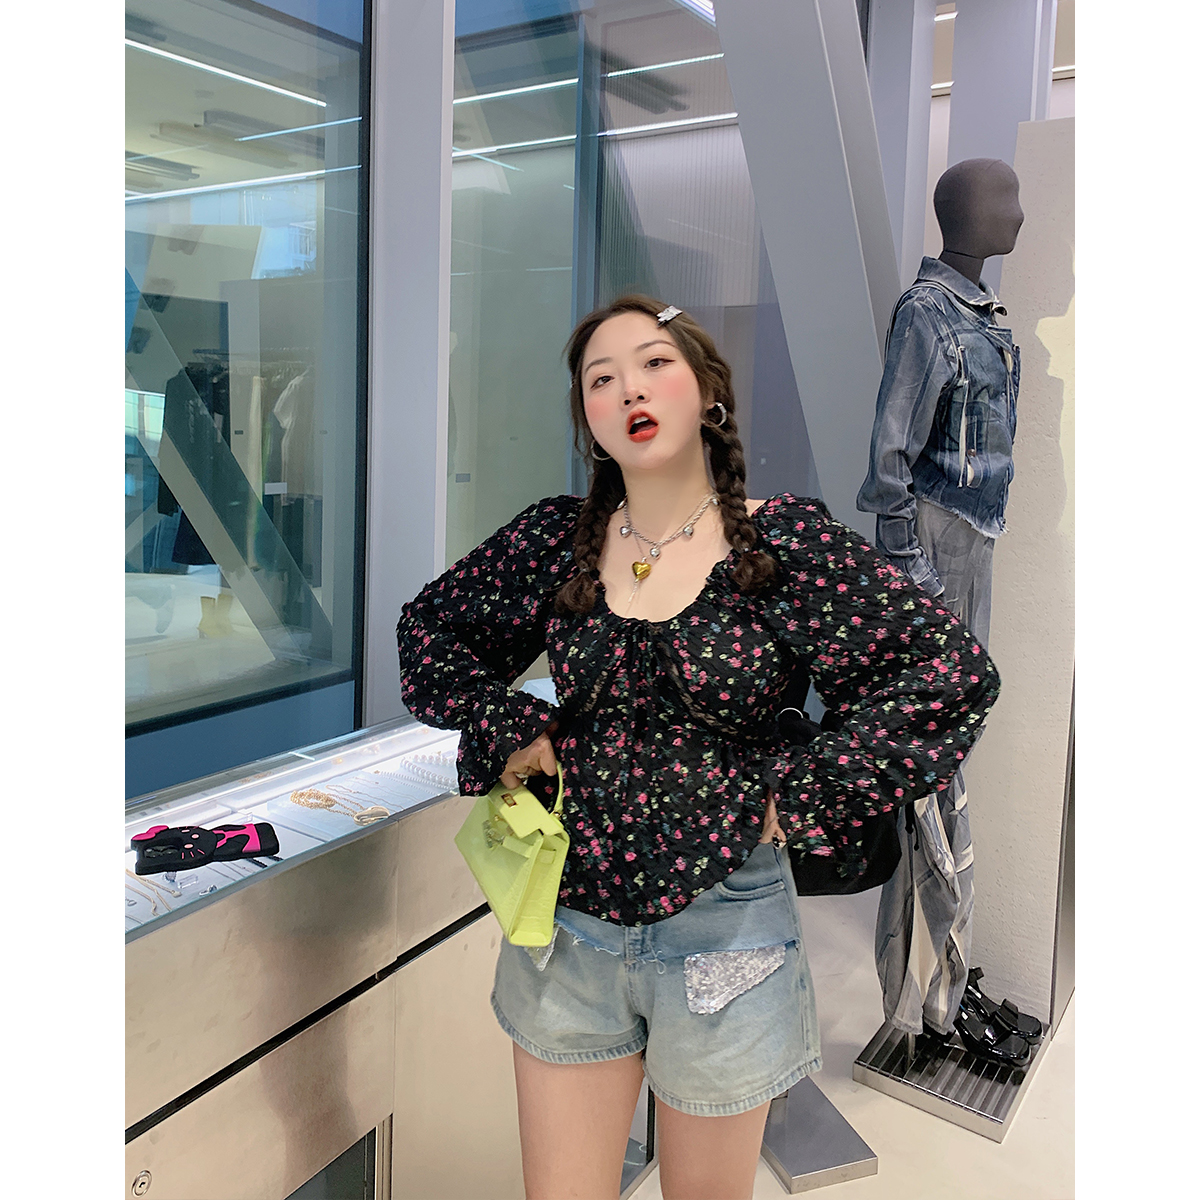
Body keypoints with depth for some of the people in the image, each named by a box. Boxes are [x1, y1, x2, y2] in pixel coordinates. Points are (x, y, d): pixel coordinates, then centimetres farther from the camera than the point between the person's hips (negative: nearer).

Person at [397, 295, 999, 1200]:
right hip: (570, 922, 2)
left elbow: (955, 670, -13)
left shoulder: (787, 541, -10)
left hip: (721, 930, -2)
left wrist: (804, 796, -13)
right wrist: (505, 727, -2)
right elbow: (429, 629, 13)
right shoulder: (556, 540, 0)